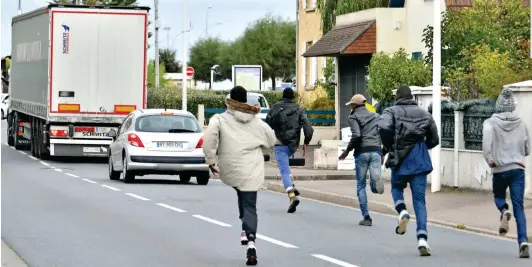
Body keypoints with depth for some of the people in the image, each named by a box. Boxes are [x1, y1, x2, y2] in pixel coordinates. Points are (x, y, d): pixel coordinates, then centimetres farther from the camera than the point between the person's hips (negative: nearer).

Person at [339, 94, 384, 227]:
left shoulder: (354, 117, 5)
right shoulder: (376, 116, 19)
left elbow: (356, 135, -11)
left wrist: (347, 151, 0)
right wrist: (383, 153, 17)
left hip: (362, 152, -3)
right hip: (376, 151, 3)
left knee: (361, 186, 9)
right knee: (375, 188, -2)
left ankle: (366, 217, 3)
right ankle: (376, 178, -40)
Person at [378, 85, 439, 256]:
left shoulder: (392, 111, 2)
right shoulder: (424, 114, 12)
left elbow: (384, 128, -19)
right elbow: (434, 140, 14)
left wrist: (388, 147, -2)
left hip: (400, 159, -2)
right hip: (420, 161, 2)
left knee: (397, 188, 25)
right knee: (419, 199, 2)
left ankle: (402, 212, -6)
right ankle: (422, 239, -10)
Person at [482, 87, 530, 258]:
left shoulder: (491, 123, -2)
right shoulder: (521, 124, 7)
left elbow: (486, 137, -24)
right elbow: (527, 150, 13)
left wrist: (489, 159, -17)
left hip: (500, 169, -1)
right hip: (518, 169, 2)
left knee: (499, 196, 25)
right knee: (519, 207, 1)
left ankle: (504, 211, -9)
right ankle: (523, 241, -15)